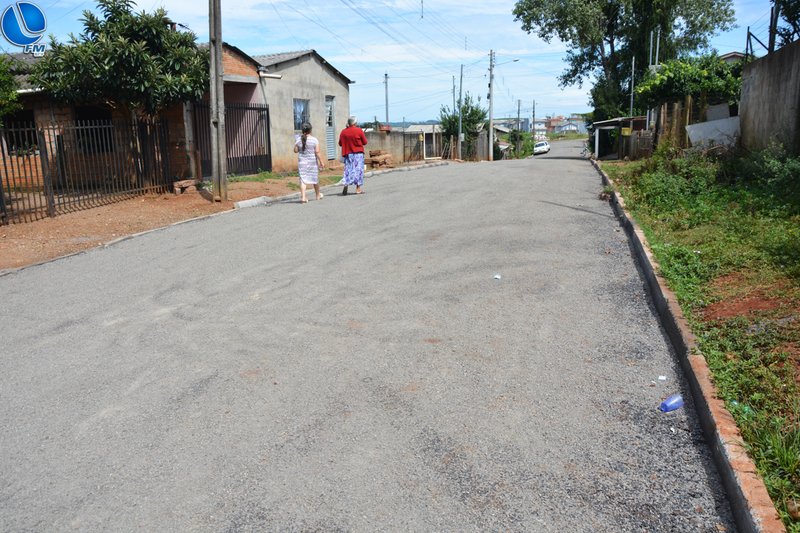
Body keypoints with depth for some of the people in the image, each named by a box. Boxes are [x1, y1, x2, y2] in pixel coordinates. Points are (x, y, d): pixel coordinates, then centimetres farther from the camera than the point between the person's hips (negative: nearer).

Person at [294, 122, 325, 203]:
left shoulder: (298, 139, -3)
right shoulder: (314, 140, -9)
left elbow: (295, 150, 2)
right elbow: (317, 152, -11)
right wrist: (321, 162, -5)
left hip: (302, 162, 1)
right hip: (312, 162, -1)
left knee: (303, 179, 0)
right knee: (315, 178, 15)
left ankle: (303, 197, -12)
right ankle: (318, 195, 32)